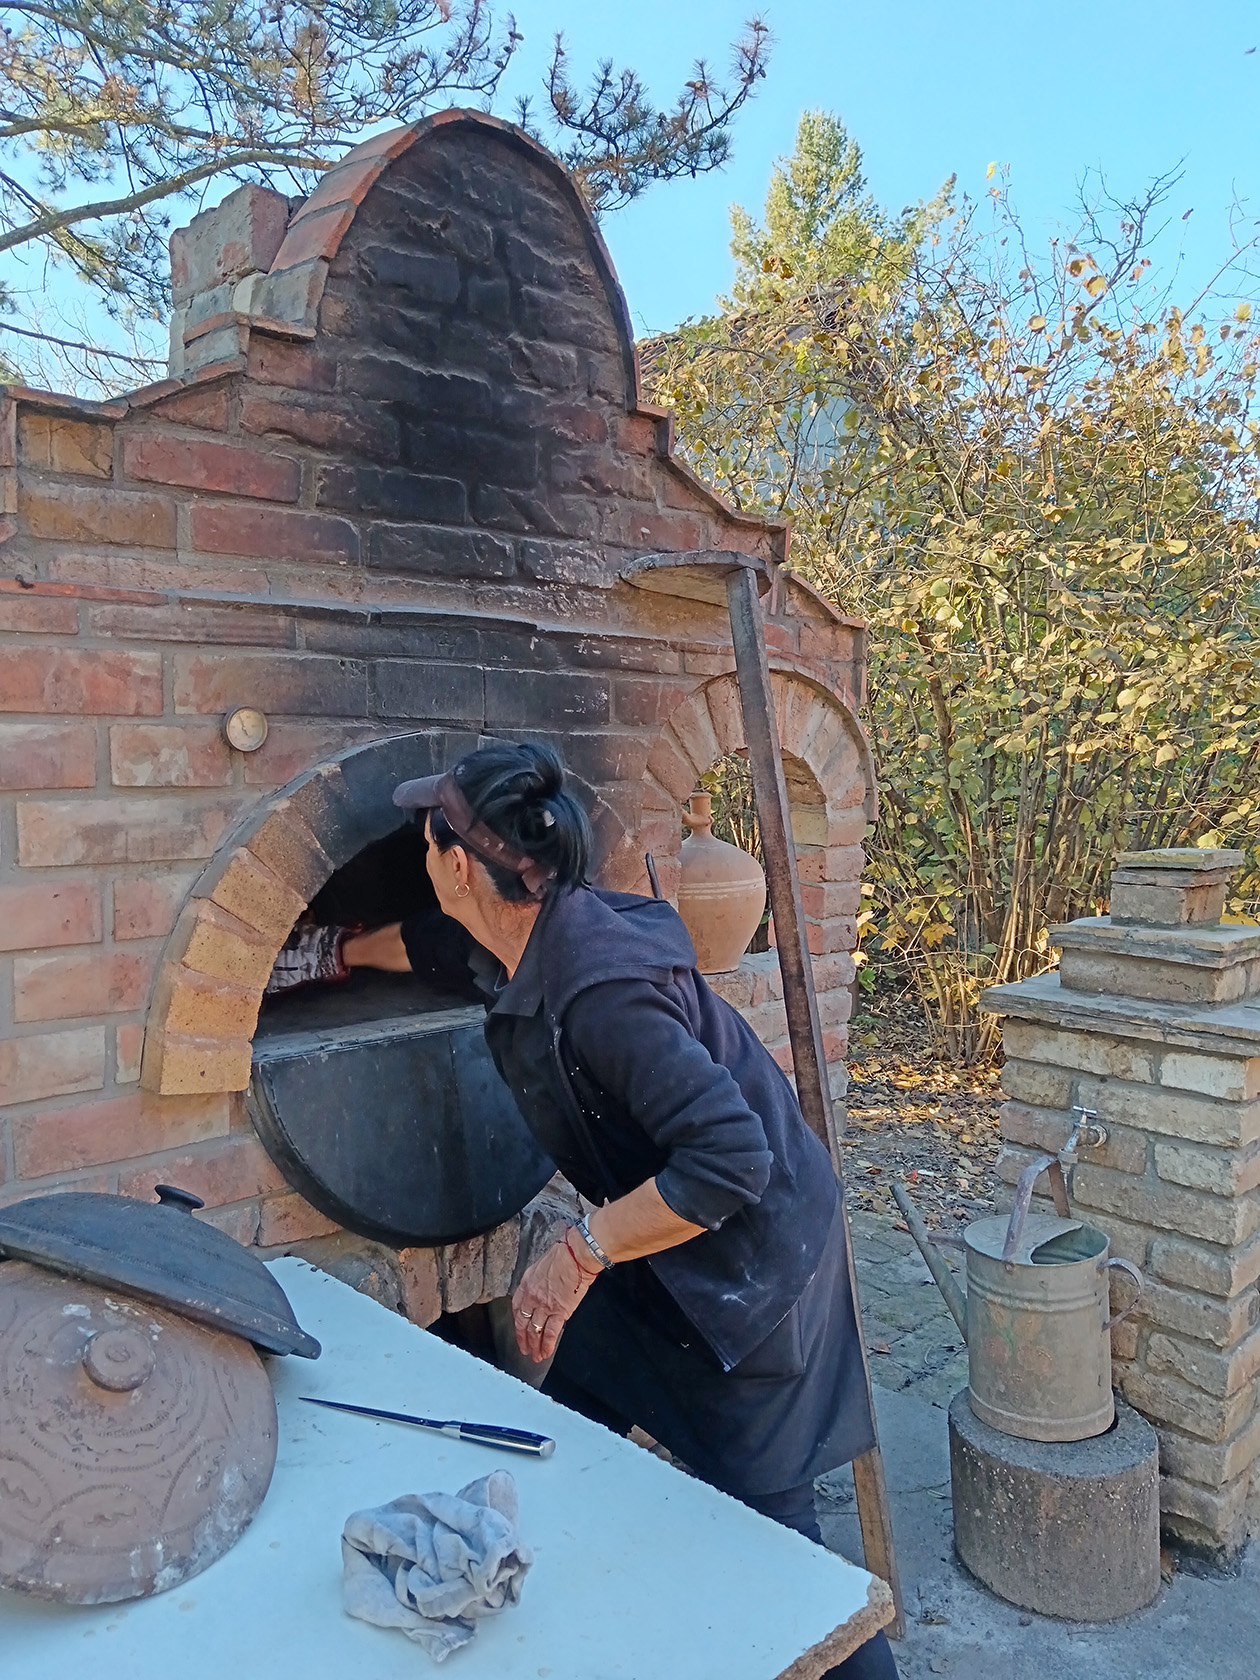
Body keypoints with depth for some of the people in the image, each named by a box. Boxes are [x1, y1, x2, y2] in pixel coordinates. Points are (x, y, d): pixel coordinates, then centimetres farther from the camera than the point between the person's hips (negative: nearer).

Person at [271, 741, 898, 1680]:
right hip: (657, 1246, 9)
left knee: (759, 1516, 1)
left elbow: (729, 1161, -37)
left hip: (747, 1256, -9)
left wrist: (580, 1253, -29)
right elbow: (439, 943, 20)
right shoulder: (525, 935, -5)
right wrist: (341, 952, 36)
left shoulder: (600, 989, -34)